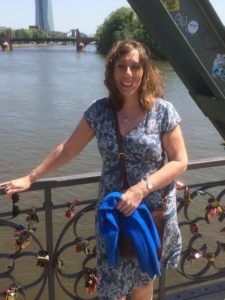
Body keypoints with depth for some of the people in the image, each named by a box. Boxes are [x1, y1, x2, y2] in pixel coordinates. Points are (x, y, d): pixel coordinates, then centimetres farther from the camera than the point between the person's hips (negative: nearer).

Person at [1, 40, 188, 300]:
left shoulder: (163, 111, -10)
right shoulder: (99, 110, -4)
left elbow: (179, 161, -8)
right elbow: (68, 149, 5)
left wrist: (142, 188, -21)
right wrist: (30, 178, 5)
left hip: (153, 213, -1)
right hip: (112, 213, 1)